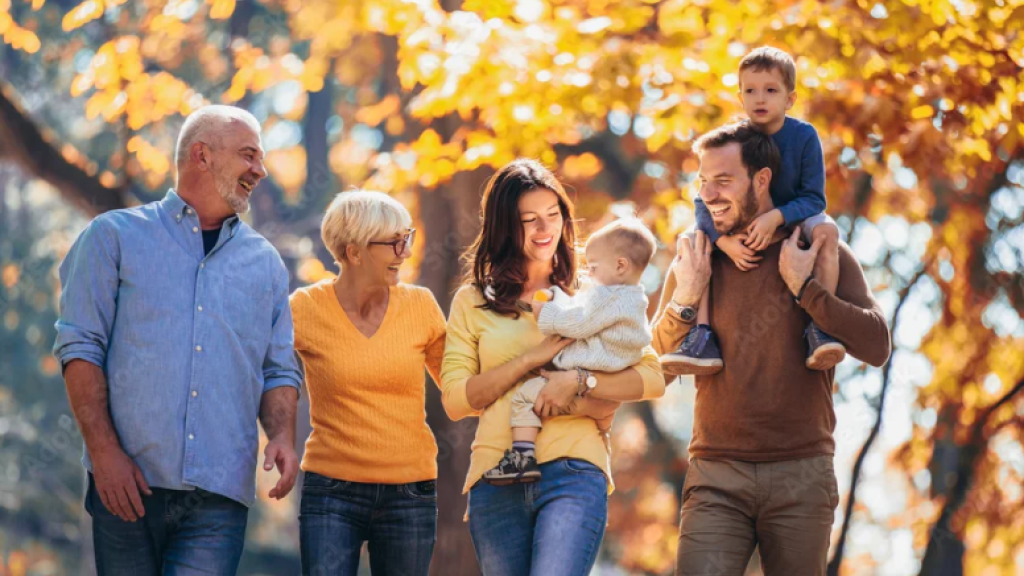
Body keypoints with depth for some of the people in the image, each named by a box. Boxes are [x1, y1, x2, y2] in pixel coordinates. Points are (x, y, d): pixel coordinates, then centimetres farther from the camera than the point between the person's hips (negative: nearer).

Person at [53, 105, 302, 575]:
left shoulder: (265, 262, 17)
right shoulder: (115, 236, 7)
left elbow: (279, 370, 18)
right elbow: (80, 346, 0)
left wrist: (282, 436, -3)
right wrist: (104, 450, -11)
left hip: (220, 495, 2)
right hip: (128, 483, -2)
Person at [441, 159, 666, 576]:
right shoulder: (473, 302, 12)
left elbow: (652, 378, 1)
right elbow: (455, 400, 2)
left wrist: (577, 380, -14)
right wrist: (533, 358, -7)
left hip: (573, 474, -2)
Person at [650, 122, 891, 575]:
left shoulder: (823, 253, 3)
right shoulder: (694, 262, 8)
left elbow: (876, 347, -7)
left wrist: (802, 286, -12)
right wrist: (684, 299, -6)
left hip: (801, 475, -1)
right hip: (717, 477, 1)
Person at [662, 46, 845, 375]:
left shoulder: (804, 136, -16)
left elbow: (813, 199, -18)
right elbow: (704, 202, -15)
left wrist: (776, 217, -37)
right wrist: (725, 241, -33)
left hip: (793, 221, -2)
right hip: (740, 228, 2)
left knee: (826, 230, -33)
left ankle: (819, 328, -35)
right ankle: (702, 338, -28)